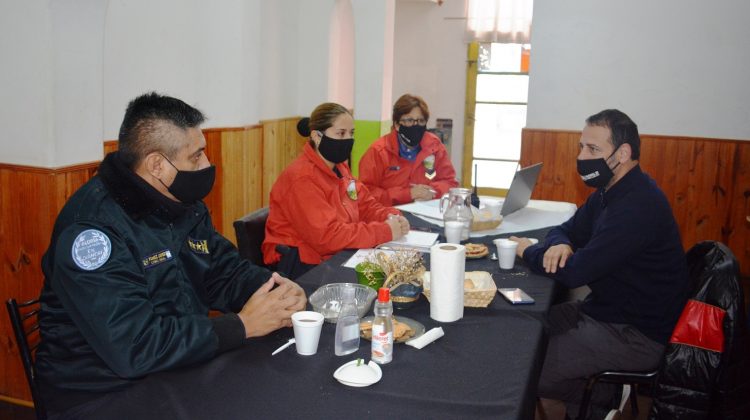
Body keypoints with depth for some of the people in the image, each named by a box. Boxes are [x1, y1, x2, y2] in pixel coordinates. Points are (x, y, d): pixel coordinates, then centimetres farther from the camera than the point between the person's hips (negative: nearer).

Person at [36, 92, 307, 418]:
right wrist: (242, 325, -23)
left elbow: (223, 270, 8)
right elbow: (134, 346, -28)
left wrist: (274, 289, -12)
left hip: (184, 369, 7)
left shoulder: (184, 203, 3)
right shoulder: (91, 226, -23)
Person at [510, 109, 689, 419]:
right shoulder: (610, 191, 7)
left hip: (636, 335, -10)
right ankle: (599, 393, 15)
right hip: (606, 310, 10)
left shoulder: (638, 205, -26)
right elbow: (567, 230, 15)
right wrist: (559, 245, -10)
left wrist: (530, 251, -8)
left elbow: (575, 273, -27)